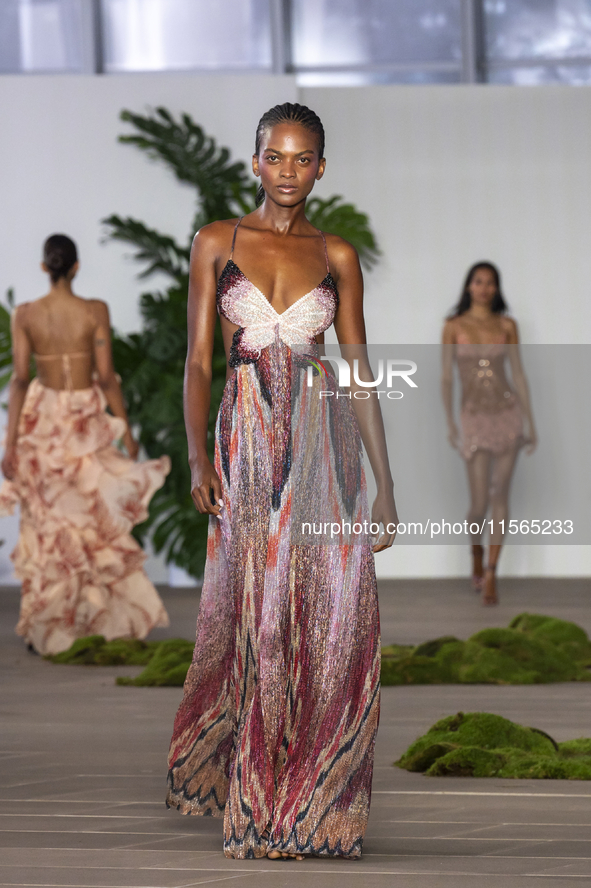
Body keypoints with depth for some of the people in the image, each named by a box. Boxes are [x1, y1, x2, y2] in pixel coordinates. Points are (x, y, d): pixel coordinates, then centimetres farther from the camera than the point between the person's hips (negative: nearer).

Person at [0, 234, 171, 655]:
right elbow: (106, 376, -9)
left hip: (43, 419, 1)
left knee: (46, 527, 9)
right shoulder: (95, 311, -9)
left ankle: (45, 630, 11)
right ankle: (108, 621, 9)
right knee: (97, 525, 10)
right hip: (86, 420, -1)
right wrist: (127, 430, 1)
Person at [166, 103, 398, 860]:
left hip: (326, 443, 1)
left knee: (333, 621, -3)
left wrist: (386, 484, 5)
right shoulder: (217, 244, 5)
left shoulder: (337, 257, 8)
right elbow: (198, 361, 2)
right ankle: (257, 808, 10)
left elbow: (360, 372, 8)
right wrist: (198, 458, -11)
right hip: (248, 442, -1)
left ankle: (319, 806, 8)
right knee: (256, 621, -1)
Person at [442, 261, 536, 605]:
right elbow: (447, 377, 0)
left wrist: (531, 422, 4)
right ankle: (477, 551, 29)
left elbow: (519, 374, 6)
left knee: (500, 495, -2)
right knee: (480, 502, -5)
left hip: (508, 413, 2)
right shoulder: (454, 327, -1)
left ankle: (491, 575, 4)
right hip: (475, 419, -1)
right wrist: (450, 423, -8)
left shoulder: (507, 326, 4)